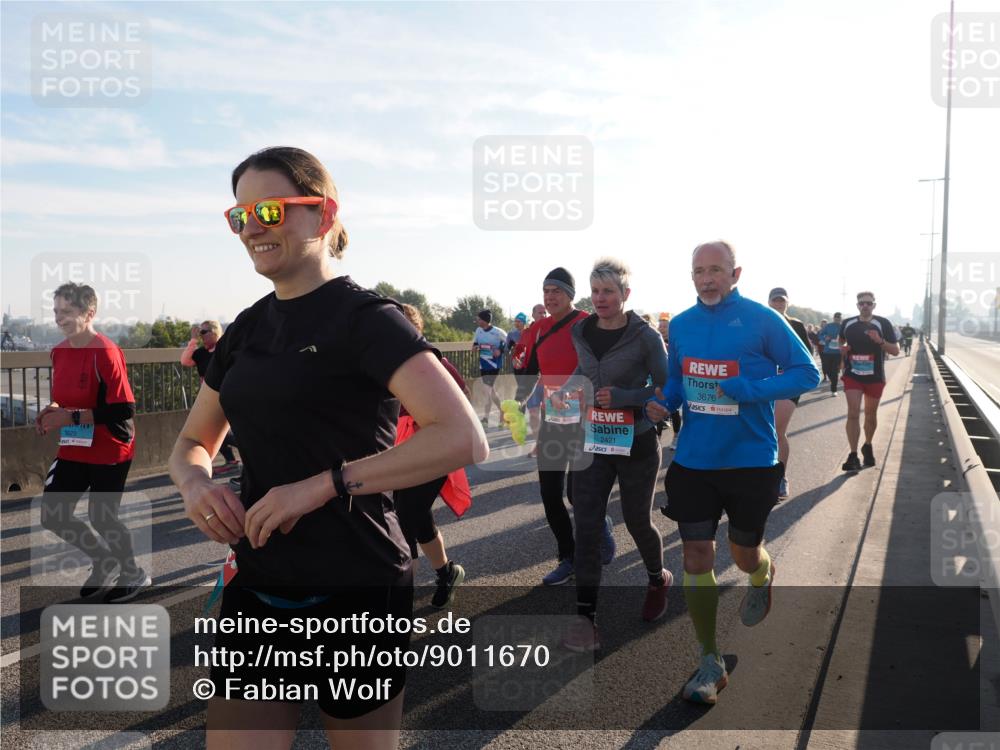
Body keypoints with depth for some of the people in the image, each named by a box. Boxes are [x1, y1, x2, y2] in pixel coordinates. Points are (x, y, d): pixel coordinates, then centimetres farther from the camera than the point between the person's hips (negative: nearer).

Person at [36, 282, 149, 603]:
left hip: (109, 453, -8)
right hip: (73, 450, 8)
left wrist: (70, 417, -24)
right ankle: (105, 560, 32)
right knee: (52, 516, 8)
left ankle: (135, 575, 30)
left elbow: (123, 410, -24)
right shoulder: (58, 351, 4)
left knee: (102, 518, 4)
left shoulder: (105, 352, -21)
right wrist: (53, 410, -2)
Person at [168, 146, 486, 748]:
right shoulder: (247, 330, 9)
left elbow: (465, 440, -25)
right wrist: (195, 480, -5)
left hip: (355, 592, -5)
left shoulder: (365, 317, -12)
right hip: (258, 591, 6)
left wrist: (322, 485, -24)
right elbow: (193, 443, 19)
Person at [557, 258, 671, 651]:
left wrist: (622, 397, -22)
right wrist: (567, 389, 1)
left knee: (637, 521, 12)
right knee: (586, 526, -4)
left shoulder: (645, 337, -12)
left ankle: (657, 579, 43)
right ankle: (585, 617, 1)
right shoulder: (581, 332, 1)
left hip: (636, 444, -3)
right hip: (592, 442, 3)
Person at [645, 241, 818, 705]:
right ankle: (710, 662, 15)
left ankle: (762, 578, 53)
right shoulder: (680, 325, 3)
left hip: (751, 460, -3)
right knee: (696, 556, 1)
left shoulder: (761, 321, -11)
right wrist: (662, 402, -6)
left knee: (744, 553, 13)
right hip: (694, 460, 3)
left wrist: (746, 391, -23)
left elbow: (807, 373, -9)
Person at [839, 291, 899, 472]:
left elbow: (895, 350, -5)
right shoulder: (847, 323, 2)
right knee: (853, 413, -12)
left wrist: (880, 341, -23)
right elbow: (841, 342, 22)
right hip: (852, 375, 0)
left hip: (875, 377, 0)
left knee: (870, 414, 14)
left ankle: (868, 446, 38)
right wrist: (842, 348, -2)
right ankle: (853, 456, -13)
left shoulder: (883, 323, -5)